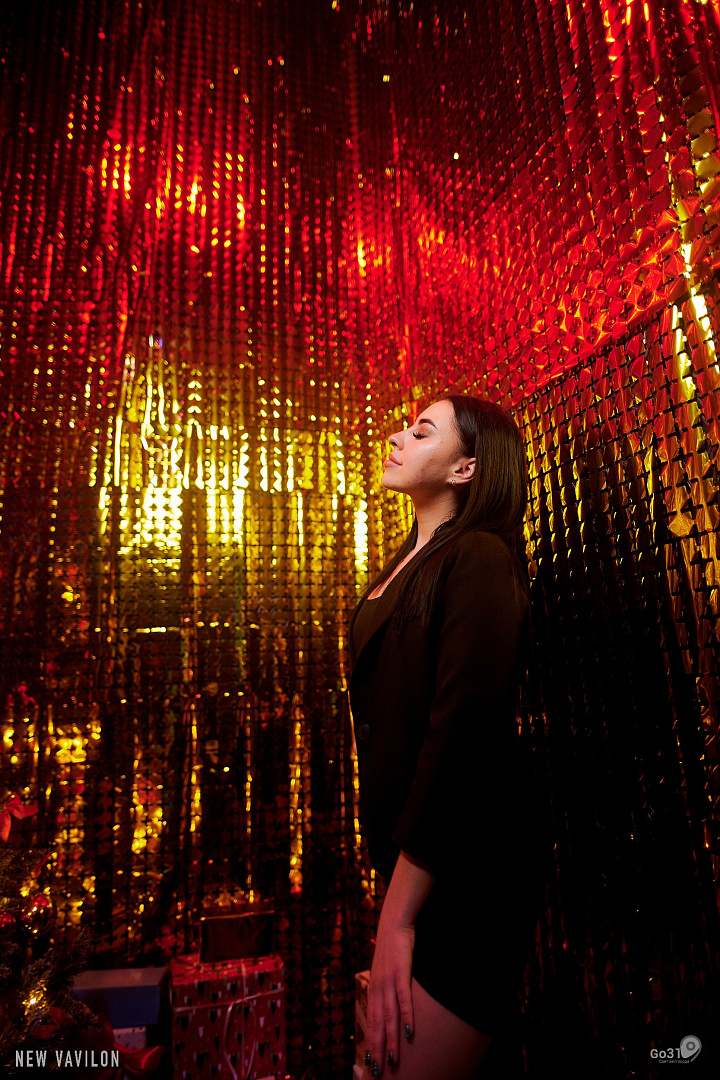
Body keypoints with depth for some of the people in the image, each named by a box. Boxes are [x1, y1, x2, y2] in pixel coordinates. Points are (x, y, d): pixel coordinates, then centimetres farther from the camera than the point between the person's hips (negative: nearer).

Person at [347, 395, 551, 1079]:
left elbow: (464, 733, -22)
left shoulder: (478, 560, -14)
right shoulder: (409, 562, 11)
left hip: (466, 867, -8)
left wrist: (397, 918, -19)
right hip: (408, 853, 8)